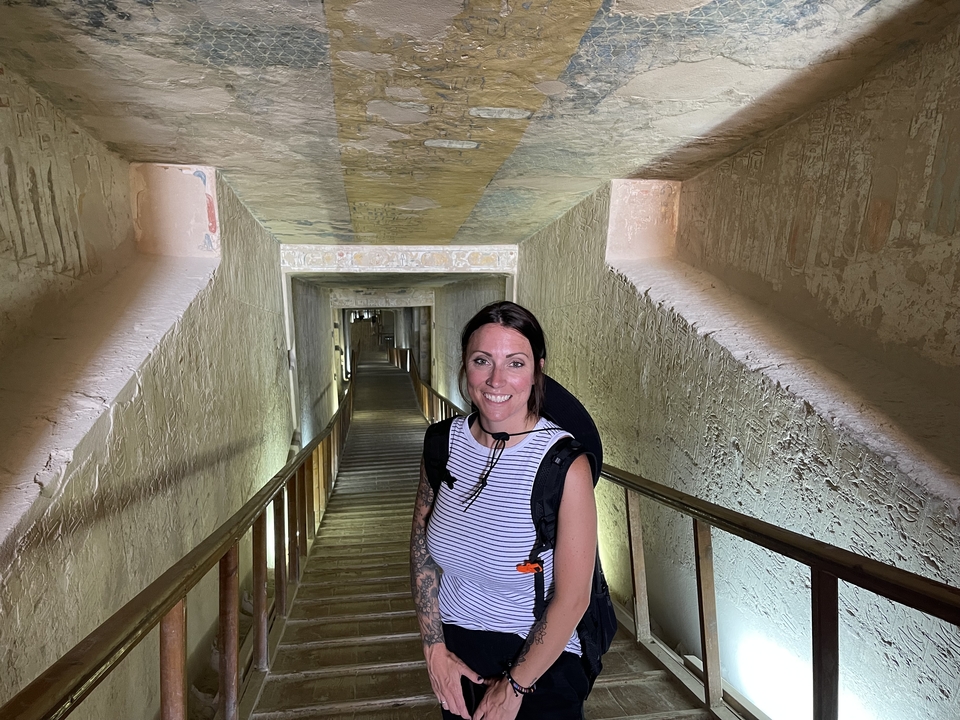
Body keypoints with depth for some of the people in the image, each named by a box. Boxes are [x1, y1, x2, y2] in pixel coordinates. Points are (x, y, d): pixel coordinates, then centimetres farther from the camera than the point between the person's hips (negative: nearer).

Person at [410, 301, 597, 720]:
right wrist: (434, 649, -2)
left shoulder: (564, 464, -25)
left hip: (537, 659, -4)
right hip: (453, 654, 4)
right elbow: (422, 548, 0)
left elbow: (571, 599, -19)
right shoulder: (444, 443, -11)